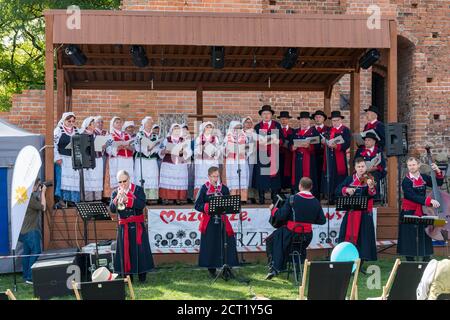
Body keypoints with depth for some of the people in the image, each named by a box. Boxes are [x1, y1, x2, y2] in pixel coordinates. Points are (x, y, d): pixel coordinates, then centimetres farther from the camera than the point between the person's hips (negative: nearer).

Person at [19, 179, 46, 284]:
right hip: (31, 231, -10)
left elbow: (38, 204, 19)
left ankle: (26, 276, 19)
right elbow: (43, 207, -15)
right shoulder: (30, 198, -21)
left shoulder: (31, 196, 10)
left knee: (27, 253, 13)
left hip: (26, 230, 10)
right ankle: (30, 277, -9)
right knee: (36, 252, -8)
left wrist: (41, 193, 12)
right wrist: (43, 193, -9)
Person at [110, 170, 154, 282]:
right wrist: (117, 198, -20)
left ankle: (142, 275, 5)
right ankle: (127, 276, 10)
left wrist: (126, 199, -22)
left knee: (139, 249, -3)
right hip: (123, 226, 2)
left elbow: (141, 205, -14)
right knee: (125, 250, 2)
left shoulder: (138, 190, 0)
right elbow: (112, 209, -4)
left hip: (137, 225, -2)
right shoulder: (115, 193, 8)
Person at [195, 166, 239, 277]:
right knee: (210, 245, 1)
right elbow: (197, 205, -2)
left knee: (226, 243, -4)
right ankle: (211, 269, 11)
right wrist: (207, 207, -17)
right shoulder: (204, 189, 2)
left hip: (222, 221, 2)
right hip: (209, 222, -2)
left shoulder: (224, 188, 8)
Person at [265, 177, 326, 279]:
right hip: (307, 236, 4)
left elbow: (281, 216, -15)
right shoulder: (316, 202, -1)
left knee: (270, 241, 17)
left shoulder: (292, 199, -13)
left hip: (290, 234, -4)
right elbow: (322, 220, 5)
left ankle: (274, 268, 7)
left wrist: (273, 209, 5)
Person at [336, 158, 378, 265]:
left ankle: (360, 263, 7)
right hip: (350, 213, 3)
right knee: (348, 236, 5)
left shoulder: (369, 180, -2)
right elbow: (337, 190, 2)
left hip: (365, 214, -3)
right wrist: (346, 189, -17)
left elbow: (372, 195, -19)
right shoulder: (349, 179, 7)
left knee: (363, 236, -3)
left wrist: (371, 187, -39)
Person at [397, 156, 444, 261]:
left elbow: (438, 183, 12)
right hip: (409, 213, -5)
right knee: (410, 238, 1)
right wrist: (429, 200, -32)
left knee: (425, 237, 8)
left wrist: (438, 172, -5)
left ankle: (427, 260, 15)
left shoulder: (424, 177, 4)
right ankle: (410, 261, 11)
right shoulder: (406, 181, -12)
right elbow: (413, 197, -23)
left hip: (423, 212, 5)